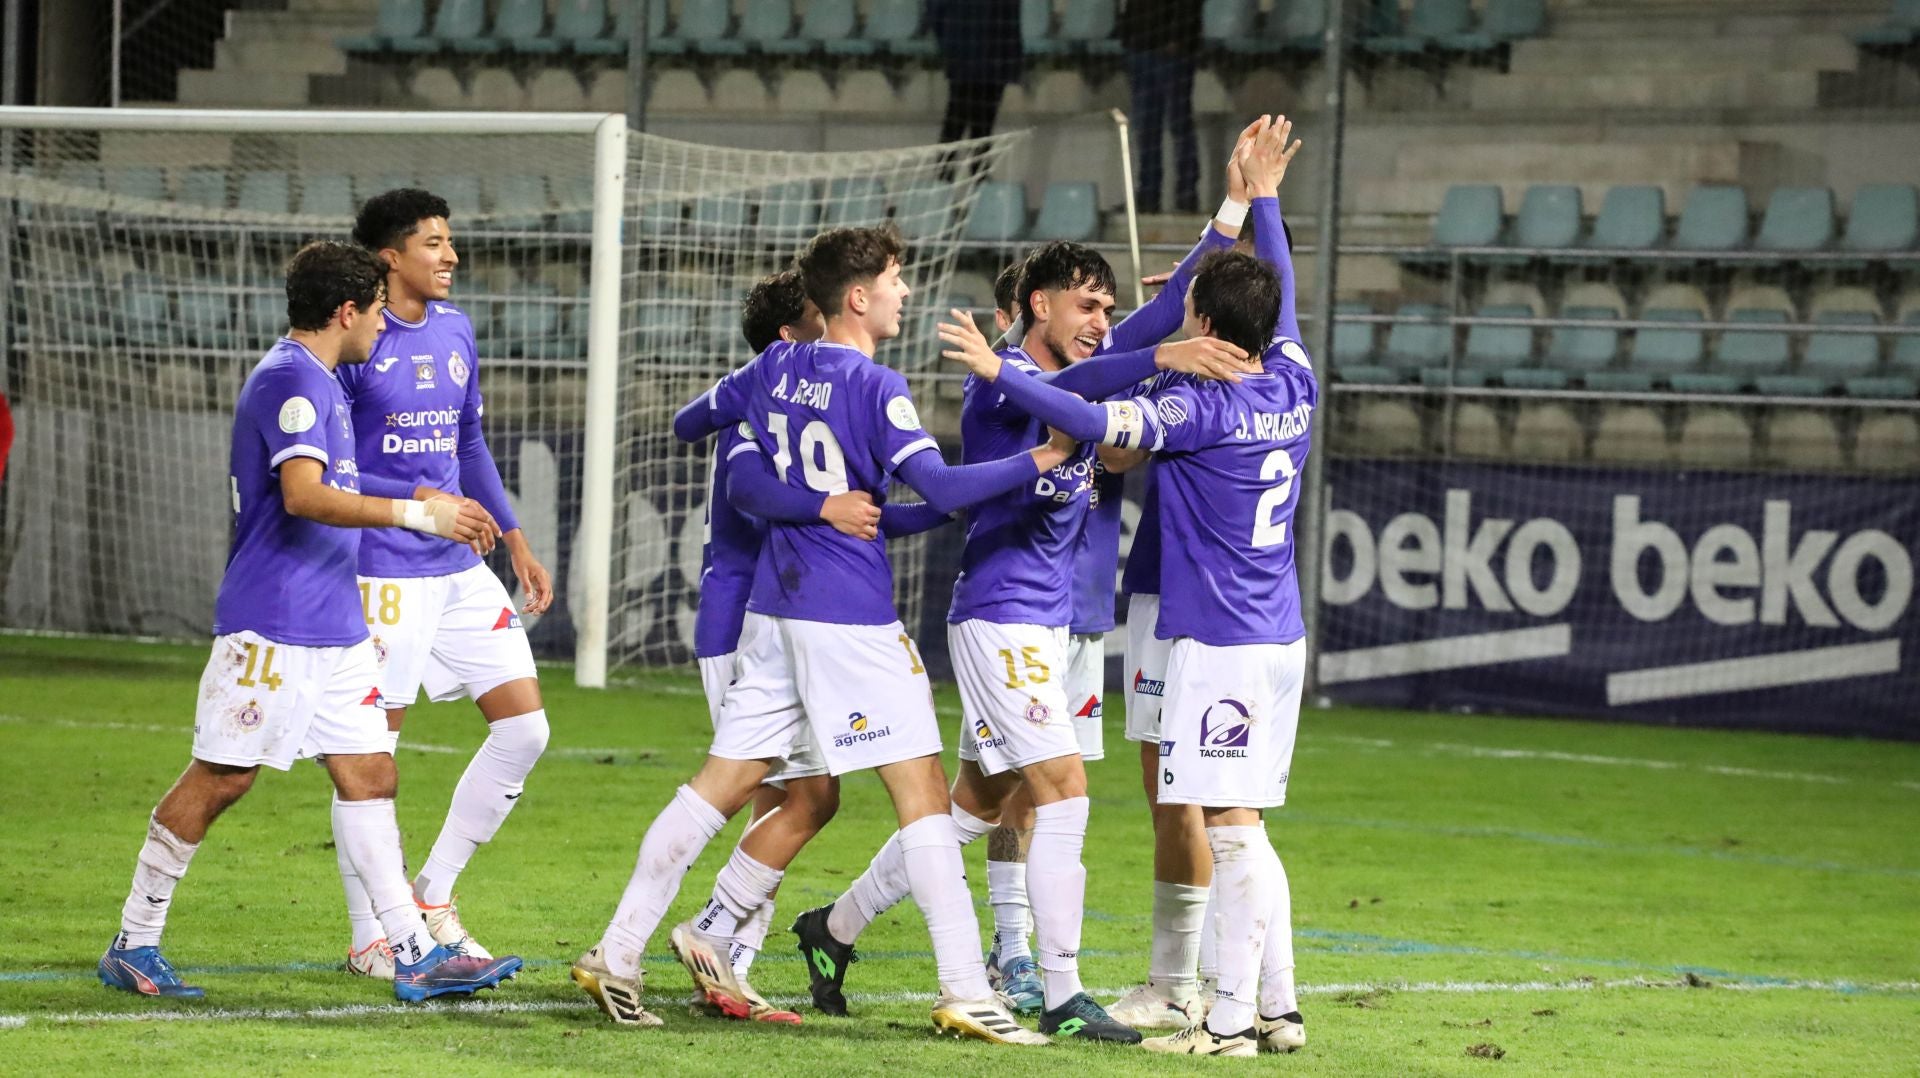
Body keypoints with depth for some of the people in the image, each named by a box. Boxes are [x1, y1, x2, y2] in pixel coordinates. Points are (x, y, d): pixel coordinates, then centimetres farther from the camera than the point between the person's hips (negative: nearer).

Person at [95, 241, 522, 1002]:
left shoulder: (321, 382, 18)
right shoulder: (291, 380, -14)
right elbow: (304, 495, -26)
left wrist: (438, 510, 28)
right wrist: (418, 516, -27)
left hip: (333, 625, 10)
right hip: (272, 623, -10)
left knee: (369, 773, 4)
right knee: (220, 779, -4)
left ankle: (416, 954, 3)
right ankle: (133, 944, 5)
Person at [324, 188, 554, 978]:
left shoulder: (455, 332, 11)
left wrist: (517, 543, 18)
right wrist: (420, 500, -22)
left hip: (461, 568, 7)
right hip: (384, 575, -7)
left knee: (524, 725, 3)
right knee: (370, 751, 0)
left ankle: (434, 895, 15)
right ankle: (369, 938, 9)